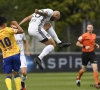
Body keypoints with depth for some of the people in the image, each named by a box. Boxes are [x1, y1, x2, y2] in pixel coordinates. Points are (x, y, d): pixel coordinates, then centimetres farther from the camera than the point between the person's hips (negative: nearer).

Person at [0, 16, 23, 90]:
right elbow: (21, 31, -15)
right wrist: (16, 24, 0)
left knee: (8, 75, 4)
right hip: (15, 54, -2)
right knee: (16, 73, 11)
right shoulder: (8, 30, -12)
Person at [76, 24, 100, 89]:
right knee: (84, 69, 12)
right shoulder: (84, 35, -11)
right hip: (85, 53, -3)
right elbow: (77, 43, -10)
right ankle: (78, 78, 42)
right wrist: (84, 47, -21)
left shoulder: (94, 35, 6)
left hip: (92, 53, 3)